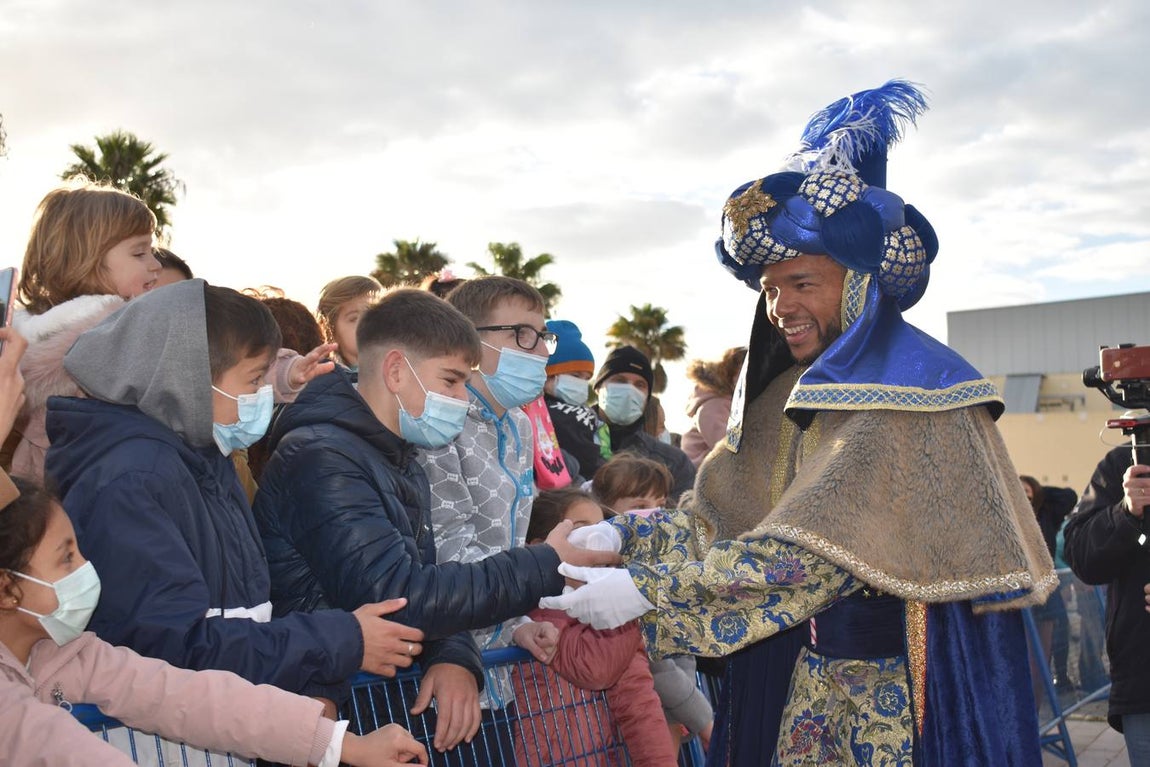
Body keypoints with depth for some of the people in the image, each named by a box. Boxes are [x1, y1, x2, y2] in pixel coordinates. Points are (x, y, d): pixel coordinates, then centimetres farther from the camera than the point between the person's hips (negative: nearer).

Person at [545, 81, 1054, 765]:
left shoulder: (910, 393, -17)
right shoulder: (790, 394, 8)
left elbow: (823, 550, -25)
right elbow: (721, 516, 2)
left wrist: (648, 589, -28)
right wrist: (624, 536, -16)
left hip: (907, 681, -6)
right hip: (804, 672, 6)